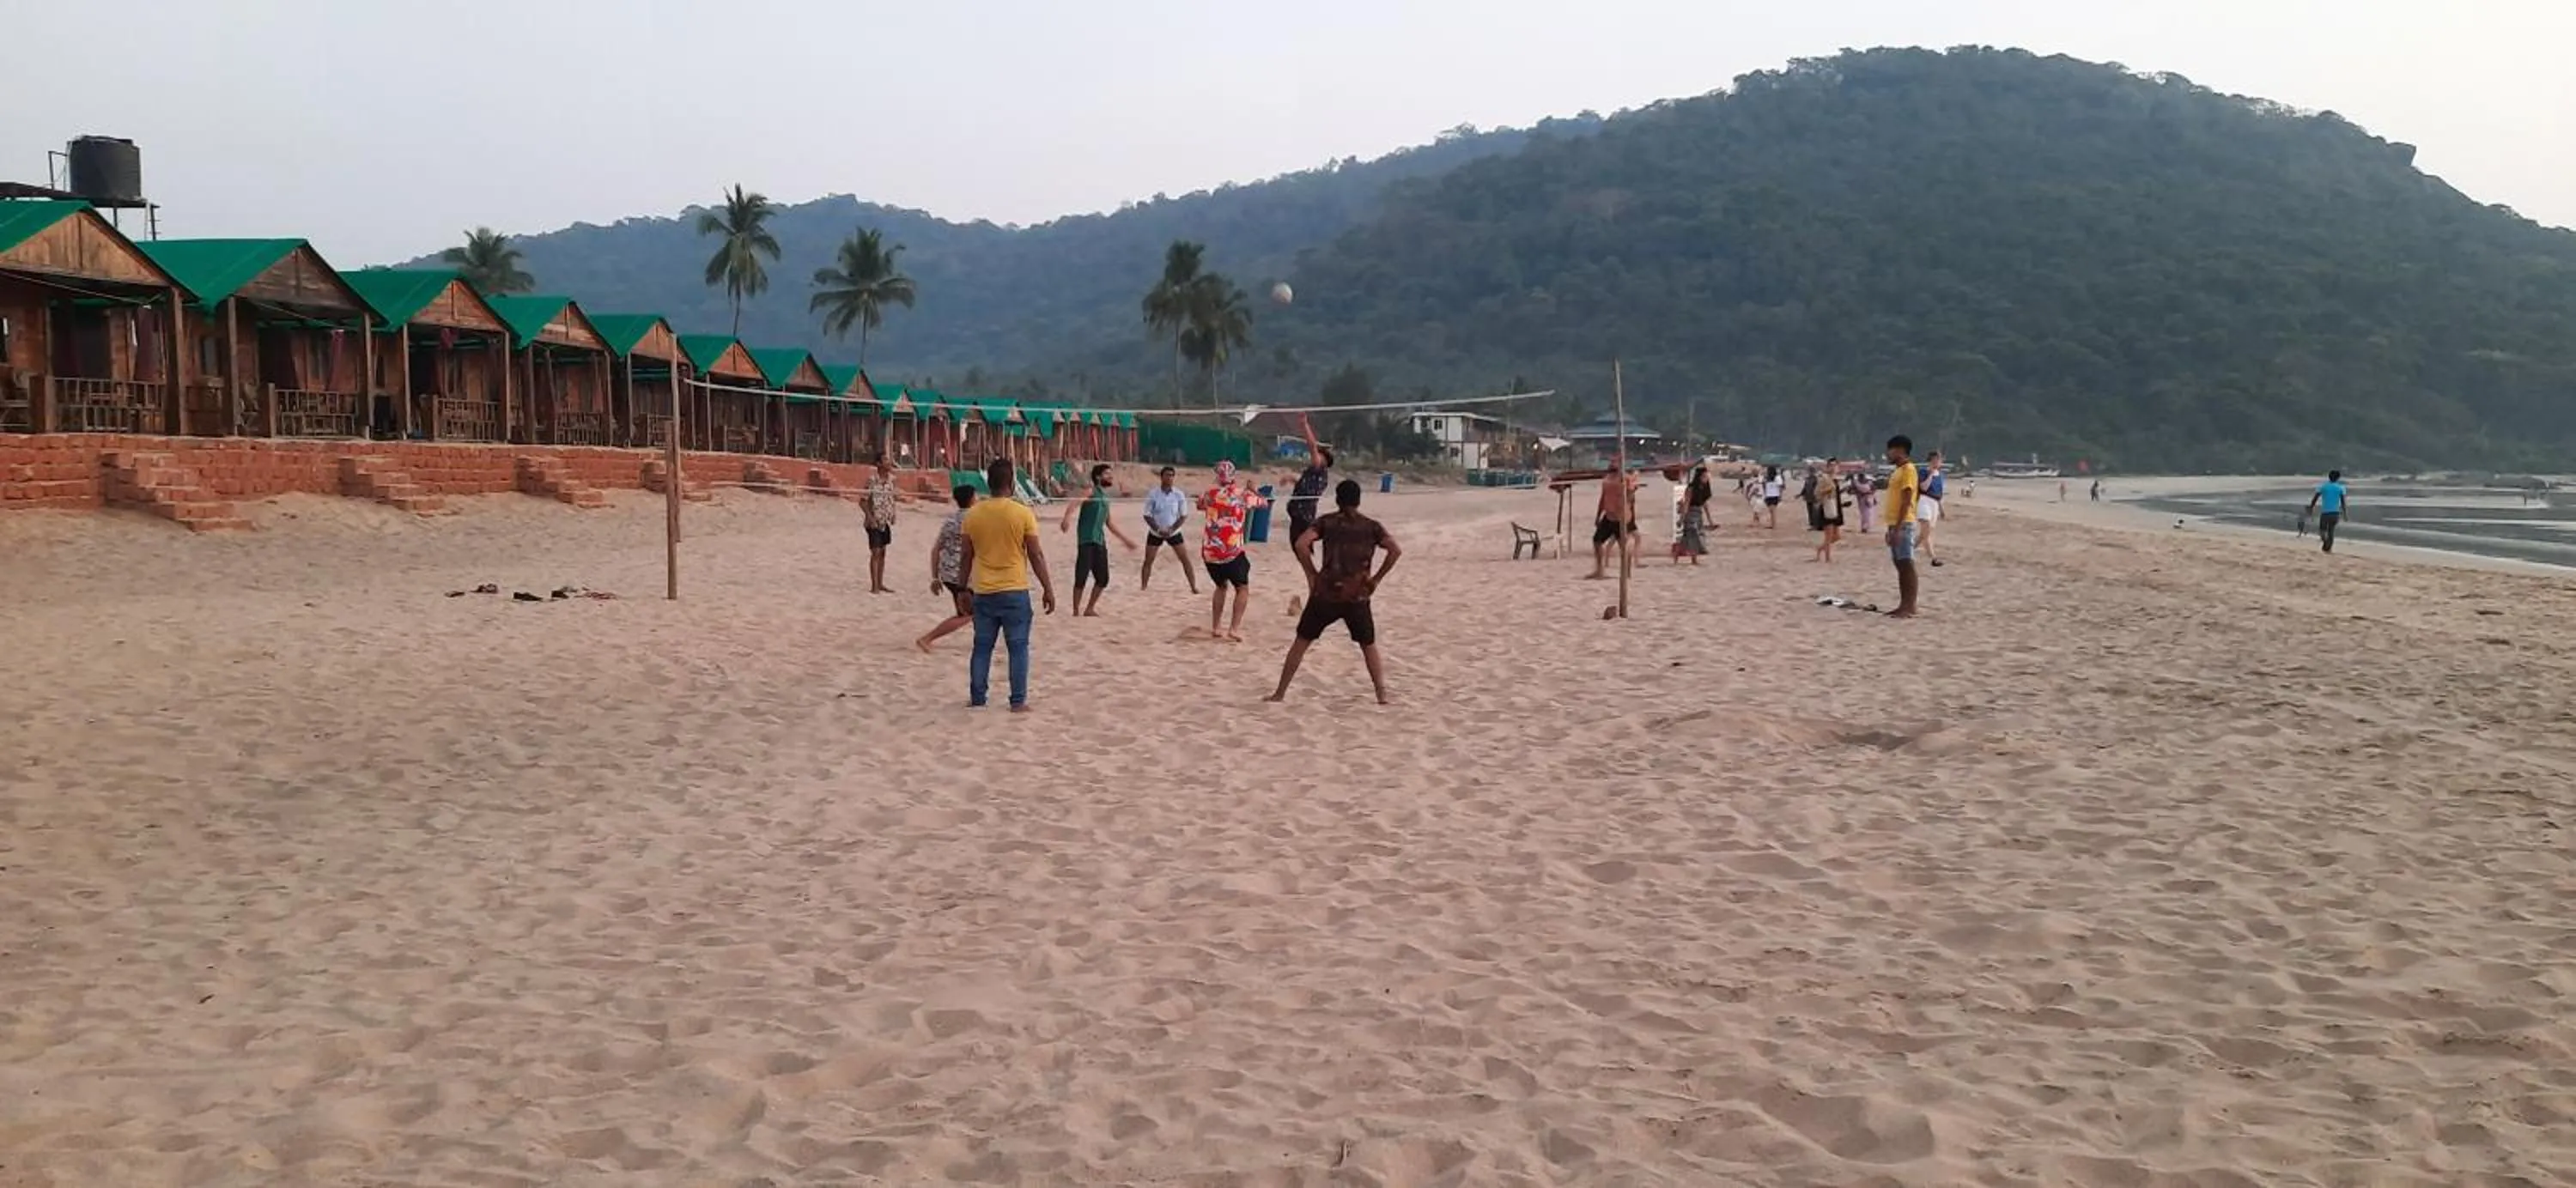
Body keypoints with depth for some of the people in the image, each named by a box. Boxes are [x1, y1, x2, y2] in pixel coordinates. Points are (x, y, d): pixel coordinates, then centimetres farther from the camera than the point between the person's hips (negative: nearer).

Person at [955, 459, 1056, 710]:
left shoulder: (972, 514, 1)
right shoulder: (1023, 514, -9)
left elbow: (967, 557, 7)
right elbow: (1036, 555, -7)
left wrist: (964, 587, 19)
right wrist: (1048, 590, 0)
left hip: (983, 592, 3)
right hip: (1015, 591, -3)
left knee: (982, 647, 11)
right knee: (1018, 647, 4)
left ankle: (977, 699, 15)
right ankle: (1018, 701, 2)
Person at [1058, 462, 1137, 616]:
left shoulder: (1105, 497, 20)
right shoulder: (1091, 492, -3)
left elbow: (1109, 523, 30)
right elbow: (1074, 504, -22)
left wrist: (1124, 539, 34)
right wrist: (1066, 519, -41)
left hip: (1100, 542, 8)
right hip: (1087, 541, -8)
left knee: (1103, 579, 8)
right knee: (1082, 577, -8)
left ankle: (1090, 609, 20)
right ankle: (1076, 612, -3)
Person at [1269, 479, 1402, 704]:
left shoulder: (1326, 522, 4)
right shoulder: (1371, 527, 6)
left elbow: (1300, 544, -11)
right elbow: (1396, 550, -5)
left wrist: (1311, 574, -1)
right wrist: (1377, 578, 3)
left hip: (1326, 593, 0)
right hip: (1358, 595, 1)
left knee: (1302, 641, 12)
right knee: (1369, 646, 17)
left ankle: (1280, 693, 12)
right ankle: (1382, 695, 9)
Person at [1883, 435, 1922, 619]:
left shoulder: (1908, 470, -11)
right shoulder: (1897, 471, 19)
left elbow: (1906, 502, -17)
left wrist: (1898, 527, -22)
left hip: (1903, 525, -10)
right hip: (1895, 524, 10)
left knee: (1907, 565, -9)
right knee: (1900, 566, 10)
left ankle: (1910, 607, -9)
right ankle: (1904, 605, 13)